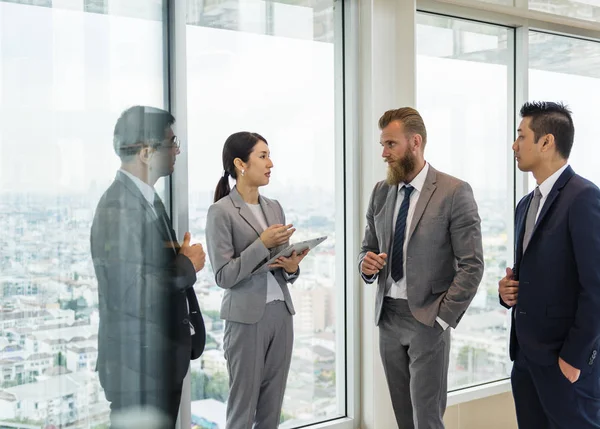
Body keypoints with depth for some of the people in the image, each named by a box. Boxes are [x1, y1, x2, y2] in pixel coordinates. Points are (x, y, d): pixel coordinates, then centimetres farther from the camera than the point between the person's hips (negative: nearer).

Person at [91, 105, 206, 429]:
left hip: (165, 357, 9)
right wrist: (188, 265, -14)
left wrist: (183, 257, -4)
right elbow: (136, 296, -28)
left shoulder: (148, 199, 9)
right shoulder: (117, 207, -21)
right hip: (138, 366, -9)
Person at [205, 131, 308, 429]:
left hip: (281, 315, 6)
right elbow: (223, 276, -13)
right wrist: (262, 244, -17)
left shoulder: (275, 208, 11)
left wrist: (292, 266, -6)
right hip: (247, 318, -6)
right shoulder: (221, 212, -9)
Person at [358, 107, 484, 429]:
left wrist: (442, 317, -14)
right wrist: (367, 265, -7)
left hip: (427, 318, -5)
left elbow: (472, 265, -11)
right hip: (388, 317, 6)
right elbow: (368, 247, 16)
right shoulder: (380, 192, 8)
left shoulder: (454, 192, -10)